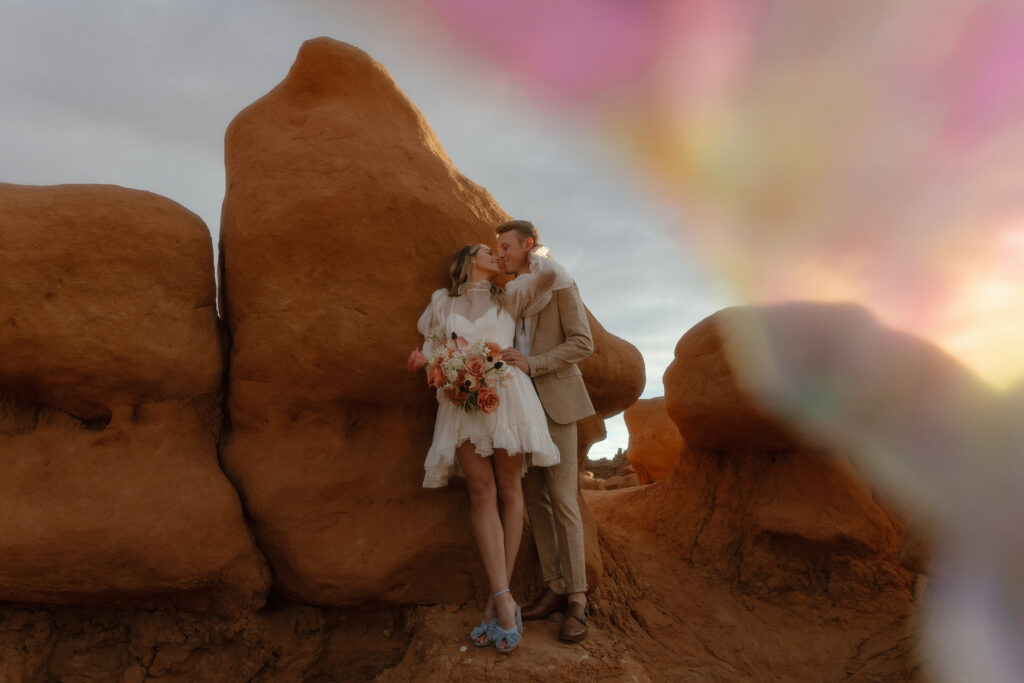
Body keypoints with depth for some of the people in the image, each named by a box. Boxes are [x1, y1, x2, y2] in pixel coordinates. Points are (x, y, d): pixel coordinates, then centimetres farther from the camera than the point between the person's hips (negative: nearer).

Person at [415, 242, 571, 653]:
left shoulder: (508, 301, 17)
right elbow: (430, 352, 18)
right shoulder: (442, 303, 20)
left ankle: (497, 599, 0)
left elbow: (552, 274, 6)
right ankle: (504, 601, -12)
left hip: (506, 394, 0)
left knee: (509, 490, -5)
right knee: (481, 491, -10)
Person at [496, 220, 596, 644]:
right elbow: (508, 350, 16)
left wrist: (532, 364, -21)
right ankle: (554, 588, 13)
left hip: (556, 401, -6)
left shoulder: (561, 284, -2)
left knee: (562, 498, -8)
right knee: (534, 498, 4)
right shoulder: (508, 294, 17)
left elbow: (582, 343, -9)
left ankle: (577, 601, -1)